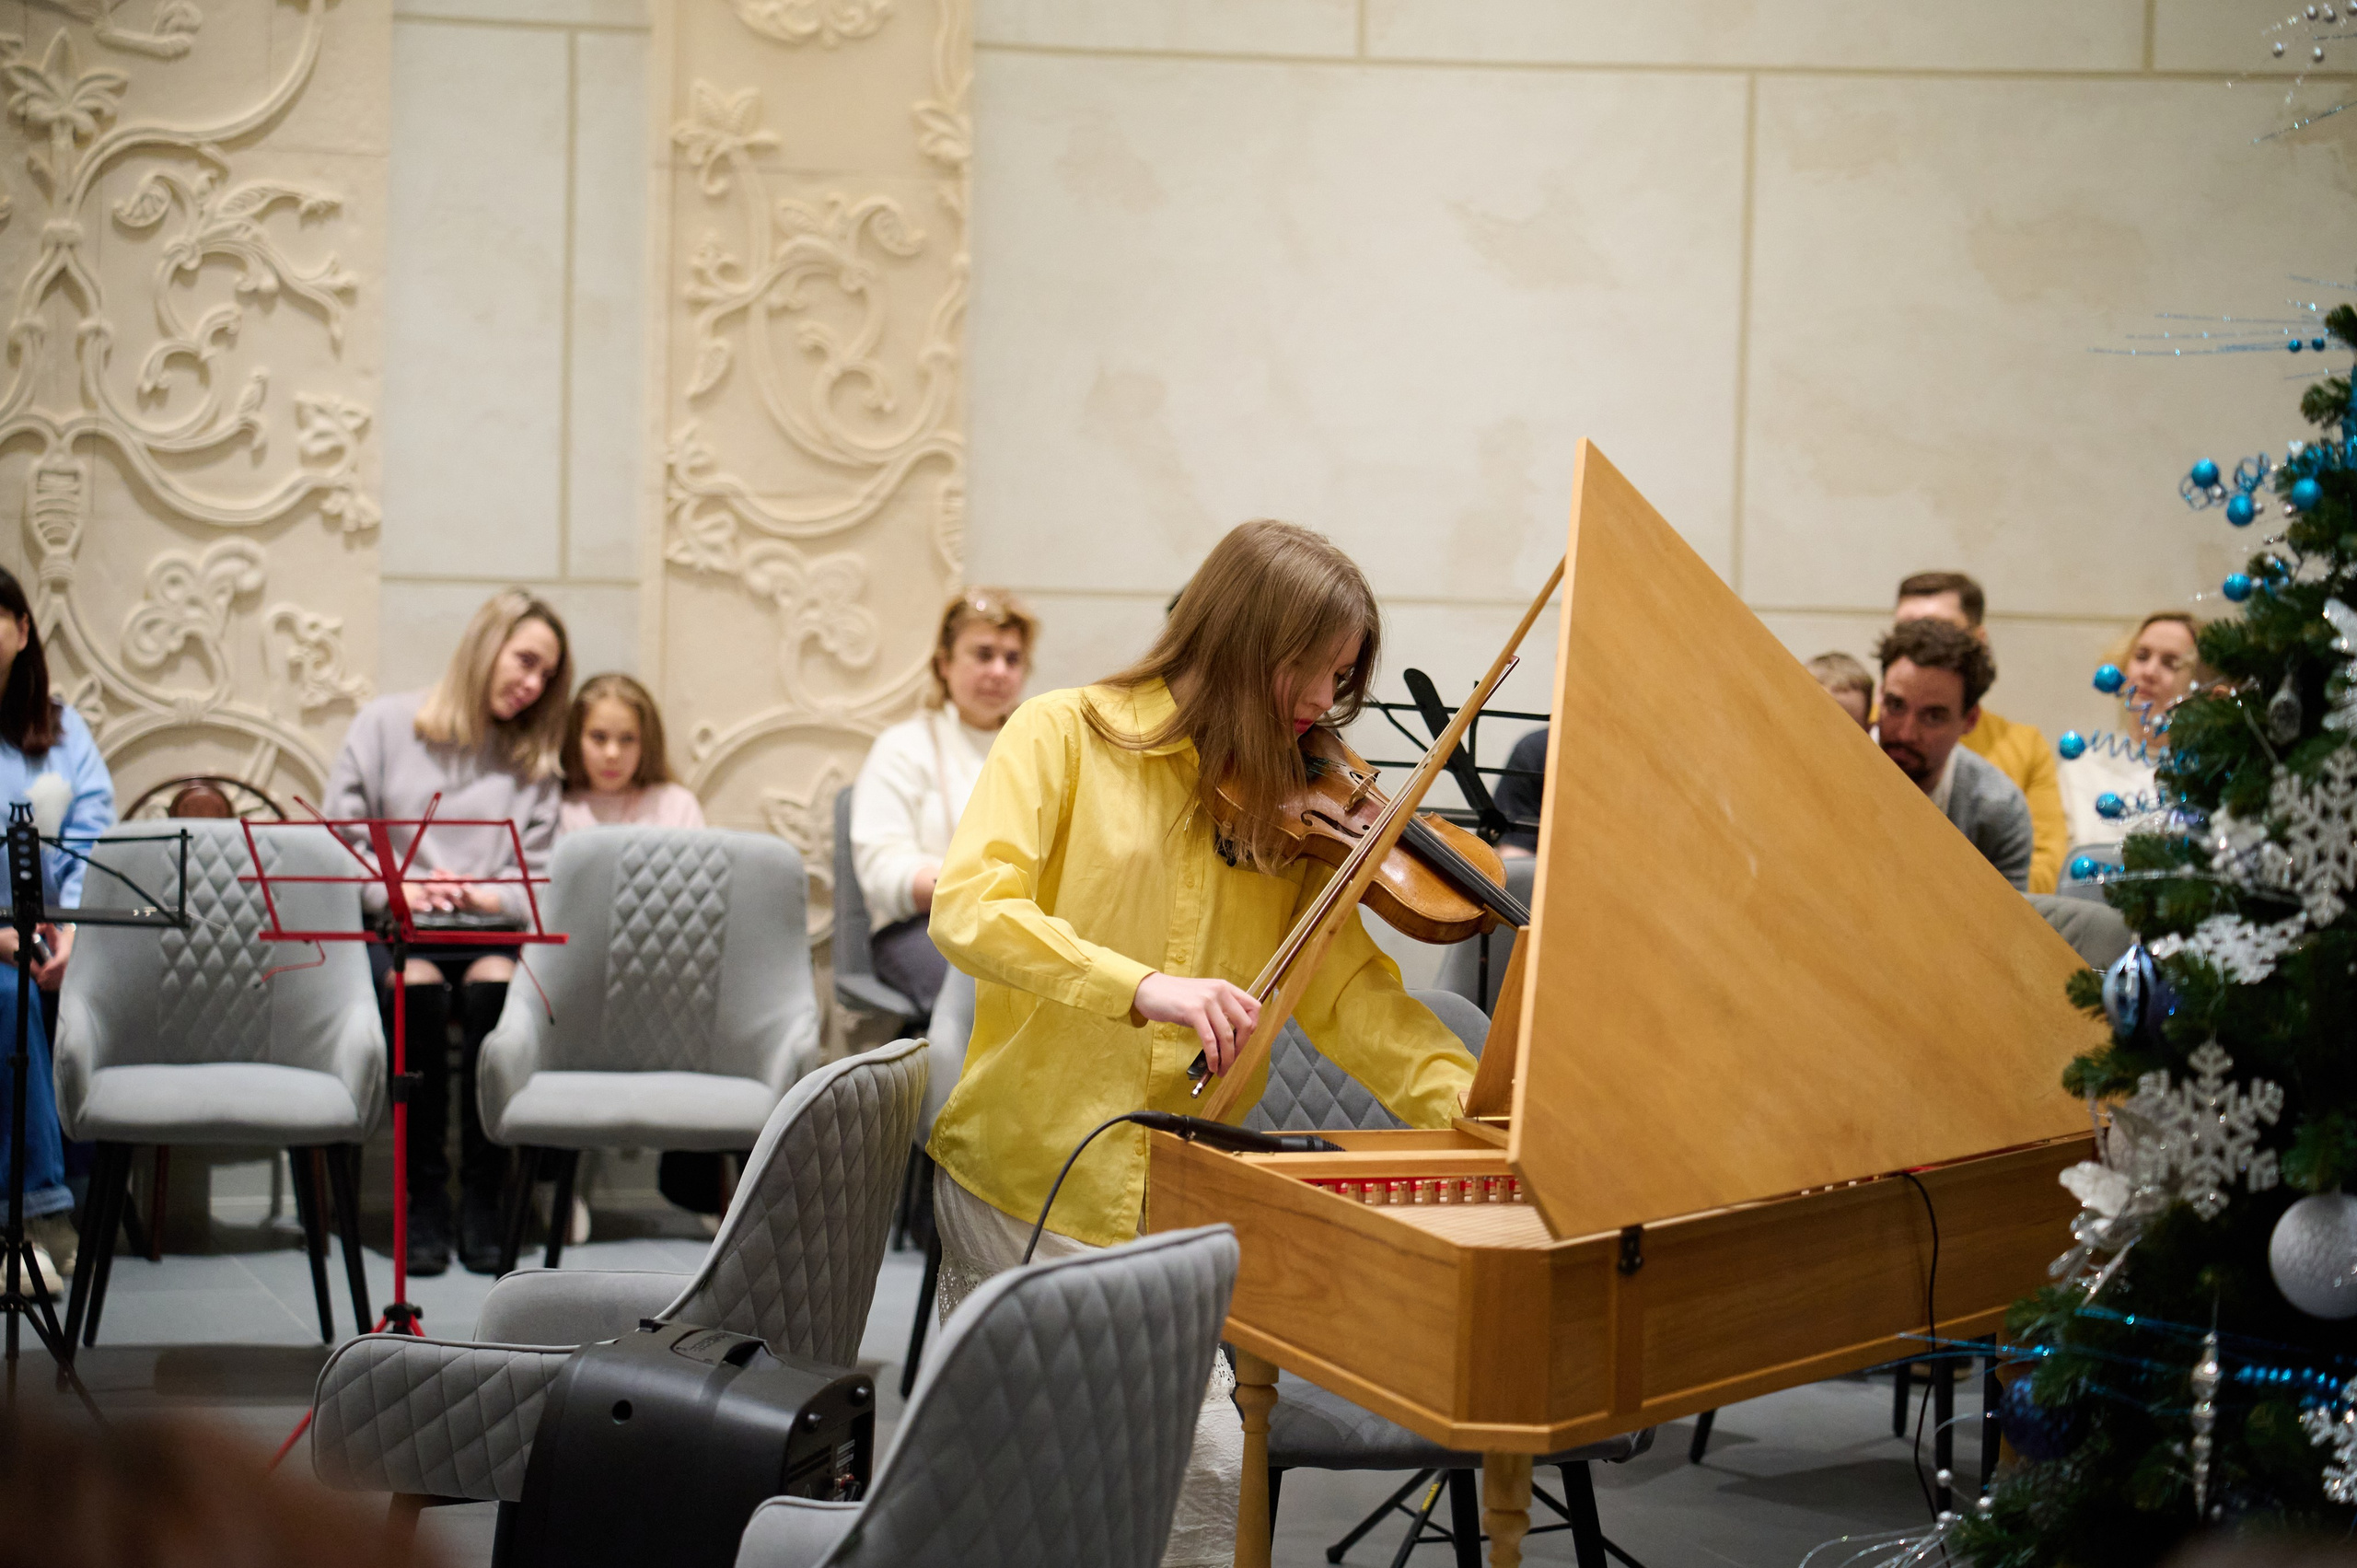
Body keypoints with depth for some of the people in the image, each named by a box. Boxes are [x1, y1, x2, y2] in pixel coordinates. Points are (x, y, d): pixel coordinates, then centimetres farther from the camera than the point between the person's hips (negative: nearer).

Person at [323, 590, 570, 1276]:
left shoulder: (534, 757, 17)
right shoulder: (385, 724, 11)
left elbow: (542, 874, 8)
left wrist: (488, 896, -11)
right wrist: (394, 891, -9)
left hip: (491, 932, 1)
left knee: (497, 985, -34)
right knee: (417, 985, -36)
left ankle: (482, 1200, -26)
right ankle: (424, 1198, -26)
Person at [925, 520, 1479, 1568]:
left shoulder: (1301, 809, 8)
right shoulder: (1066, 736, -6)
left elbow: (1349, 991, 0)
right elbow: (967, 908, -19)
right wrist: (1143, 986, -33)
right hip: (1025, 1181, -3)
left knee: (1214, 1472, -8)